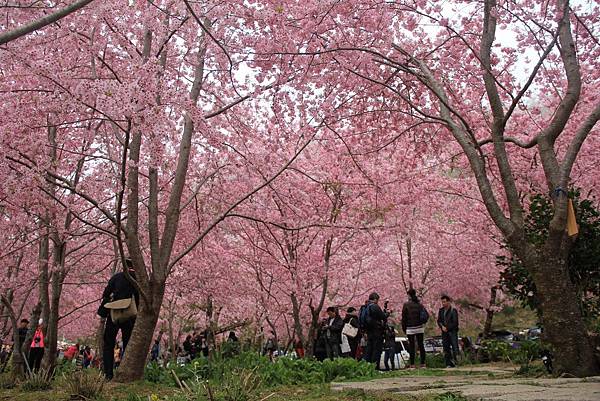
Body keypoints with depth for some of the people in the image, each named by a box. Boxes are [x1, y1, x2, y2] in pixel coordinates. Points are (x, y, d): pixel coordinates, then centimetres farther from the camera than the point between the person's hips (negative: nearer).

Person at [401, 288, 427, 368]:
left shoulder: (406, 305, -7)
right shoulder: (419, 304, 5)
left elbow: (404, 317, -6)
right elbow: (426, 314, 4)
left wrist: (404, 328, 1)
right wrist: (423, 323, 15)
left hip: (410, 329, -4)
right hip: (420, 328, 4)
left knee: (411, 346, 0)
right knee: (421, 345, 9)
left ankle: (412, 364, -1)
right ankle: (422, 363, 10)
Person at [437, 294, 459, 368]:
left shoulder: (453, 310, -5)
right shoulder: (441, 311, 12)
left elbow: (455, 322, -8)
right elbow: (439, 321, 11)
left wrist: (447, 328, -11)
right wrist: (442, 326, -7)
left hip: (452, 331, -5)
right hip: (444, 332, 5)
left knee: (454, 347, -10)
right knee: (446, 349, 4)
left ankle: (454, 361, -7)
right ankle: (448, 364, 7)